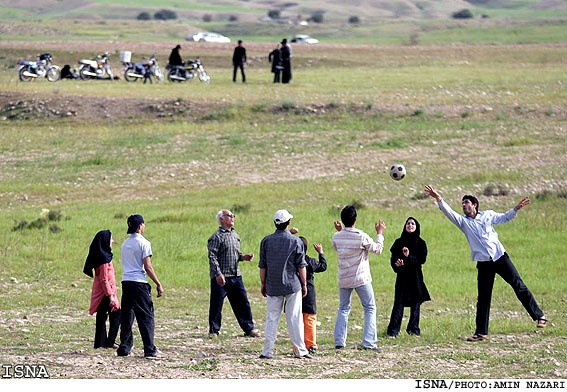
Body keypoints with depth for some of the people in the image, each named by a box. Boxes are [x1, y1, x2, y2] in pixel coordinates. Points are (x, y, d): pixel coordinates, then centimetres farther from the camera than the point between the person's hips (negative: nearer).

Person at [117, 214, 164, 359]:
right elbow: (148, 267, -12)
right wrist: (158, 284, -7)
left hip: (125, 282, 7)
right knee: (146, 316, -4)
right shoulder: (143, 243, -8)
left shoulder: (125, 244, 15)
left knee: (127, 316, 12)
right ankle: (150, 350, -9)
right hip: (139, 282, -7)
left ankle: (124, 348, 12)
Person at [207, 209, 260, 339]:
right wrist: (218, 273, -22)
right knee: (216, 304, -1)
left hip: (235, 275, 7)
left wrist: (243, 257, 5)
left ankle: (249, 328, 14)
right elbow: (212, 256, -14)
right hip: (221, 277, -7)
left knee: (242, 301, 7)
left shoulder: (235, 236, 16)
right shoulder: (217, 237, -8)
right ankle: (214, 330, 10)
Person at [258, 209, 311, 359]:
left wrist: (263, 284, 14)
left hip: (273, 286, 1)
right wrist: (304, 284, 5)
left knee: (272, 318, 4)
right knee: (294, 318, 1)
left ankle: (267, 351, 1)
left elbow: (262, 266, 6)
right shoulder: (295, 241, -2)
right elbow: (301, 266, -2)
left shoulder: (266, 241, 3)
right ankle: (300, 350, 2)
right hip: (292, 285, -1)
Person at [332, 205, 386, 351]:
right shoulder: (362, 236, -15)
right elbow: (378, 249, -2)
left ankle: (339, 342, 10)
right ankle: (368, 342, -4)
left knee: (343, 308, 17)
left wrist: (340, 231, 24)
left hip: (343, 279, 4)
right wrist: (379, 233, 11)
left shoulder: (337, 237, -3)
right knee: (370, 308, 6)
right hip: (361, 279, -4)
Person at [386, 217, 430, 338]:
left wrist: (409, 257, -21)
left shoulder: (421, 243, 3)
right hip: (402, 276, 0)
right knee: (399, 302, -7)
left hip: (415, 277, 0)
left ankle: (414, 329, 14)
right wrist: (396, 264, -19)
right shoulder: (399, 242, 6)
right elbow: (393, 258, 4)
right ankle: (393, 330, -9)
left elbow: (422, 259, -7)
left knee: (415, 303, 4)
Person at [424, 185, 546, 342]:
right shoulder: (462, 221, 5)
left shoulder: (488, 215, 8)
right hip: (483, 263, 0)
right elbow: (448, 212, -10)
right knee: (483, 298, -1)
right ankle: (481, 333, 4)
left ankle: (539, 316, 8)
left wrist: (516, 209, 5)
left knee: (519, 286, -2)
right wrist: (438, 198, -26)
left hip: (500, 257, 0)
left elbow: (504, 218, 20)